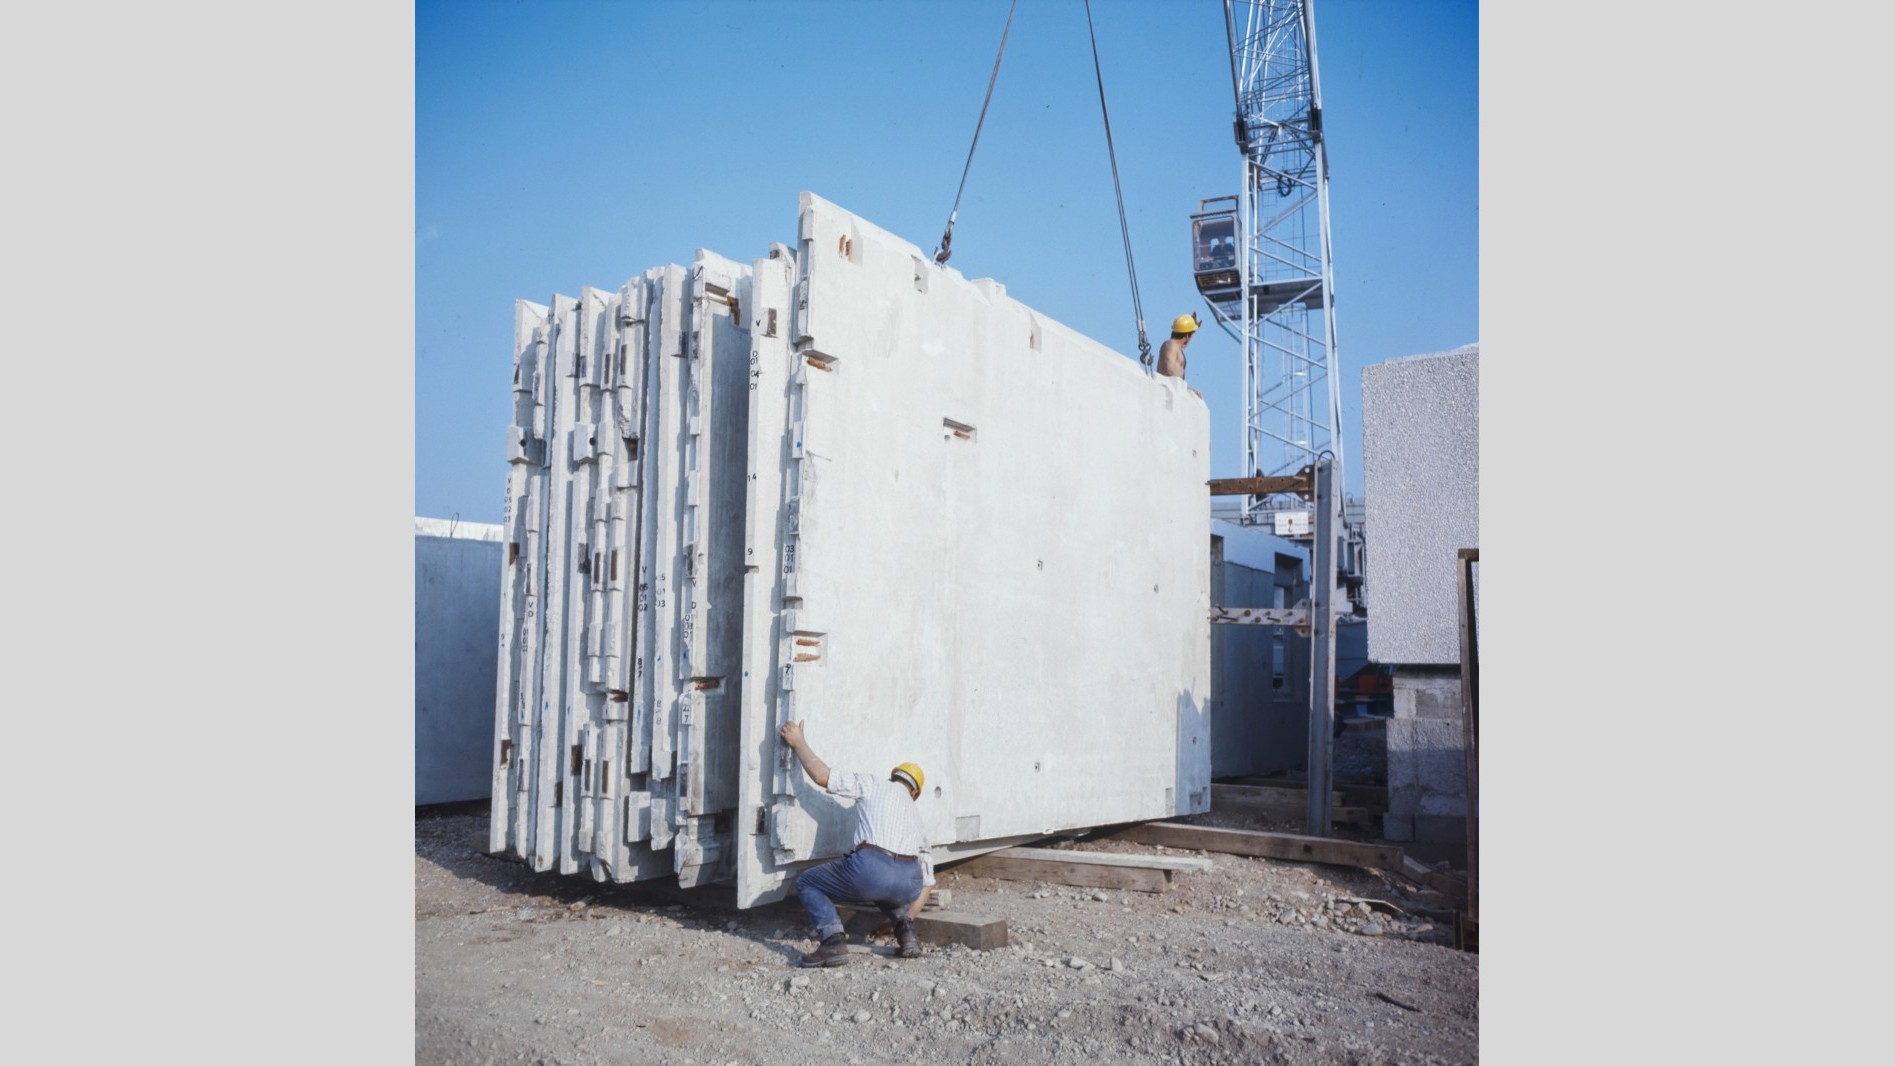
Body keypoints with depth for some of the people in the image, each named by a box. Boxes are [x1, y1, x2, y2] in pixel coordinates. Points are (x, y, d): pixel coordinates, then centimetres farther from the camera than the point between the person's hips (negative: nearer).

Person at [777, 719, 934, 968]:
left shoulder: (873, 785, 19)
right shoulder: (916, 817, 33)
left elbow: (823, 776, 8)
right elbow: (927, 881, 34)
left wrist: (798, 742, 19)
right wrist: (906, 918, 44)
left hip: (870, 868, -5)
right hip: (908, 883, 5)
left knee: (807, 883, 20)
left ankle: (833, 941, -4)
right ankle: (906, 931, 14)